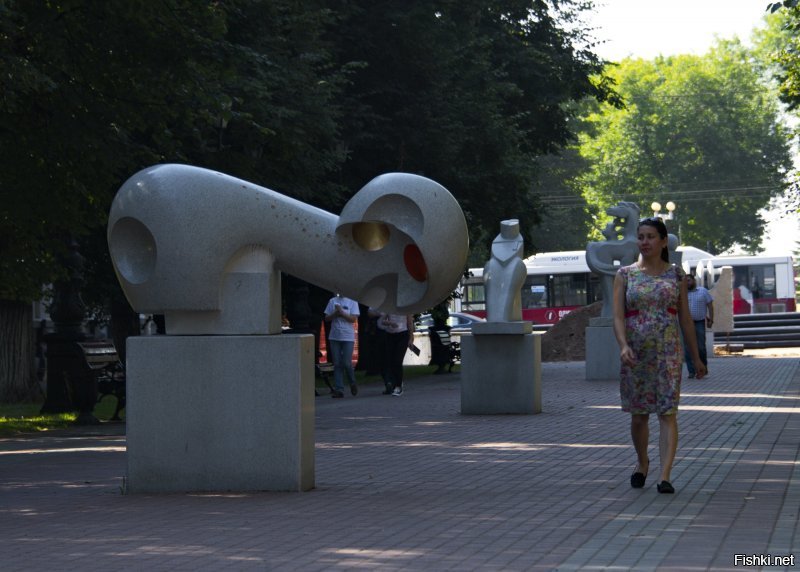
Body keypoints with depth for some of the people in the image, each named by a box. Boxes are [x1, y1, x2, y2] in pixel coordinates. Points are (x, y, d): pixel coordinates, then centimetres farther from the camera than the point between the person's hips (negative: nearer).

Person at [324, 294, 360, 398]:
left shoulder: (352, 302, 1)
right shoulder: (332, 301, 9)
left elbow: (353, 319, -8)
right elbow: (327, 318, 8)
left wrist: (342, 312, -18)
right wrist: (335, 313, -10)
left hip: (348, 337, -3)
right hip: (334, 337, 3)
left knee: (347, 363, -6)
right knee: (337, 364, 1)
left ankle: (353, 383, 18)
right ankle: (338, 389, 3)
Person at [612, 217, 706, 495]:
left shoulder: (675, 274, 6)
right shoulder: (625, 274, 4)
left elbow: (685, 318, 10)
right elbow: (618, 316, -4)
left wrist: (696, 357, 11)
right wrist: (623, 345, -21)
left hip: (668, 352, -1)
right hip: (636, 354, 1)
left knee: (667, 412, -10)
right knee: (639, 414, 10)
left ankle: (665, 476, -15)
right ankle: (642, 462, 34)